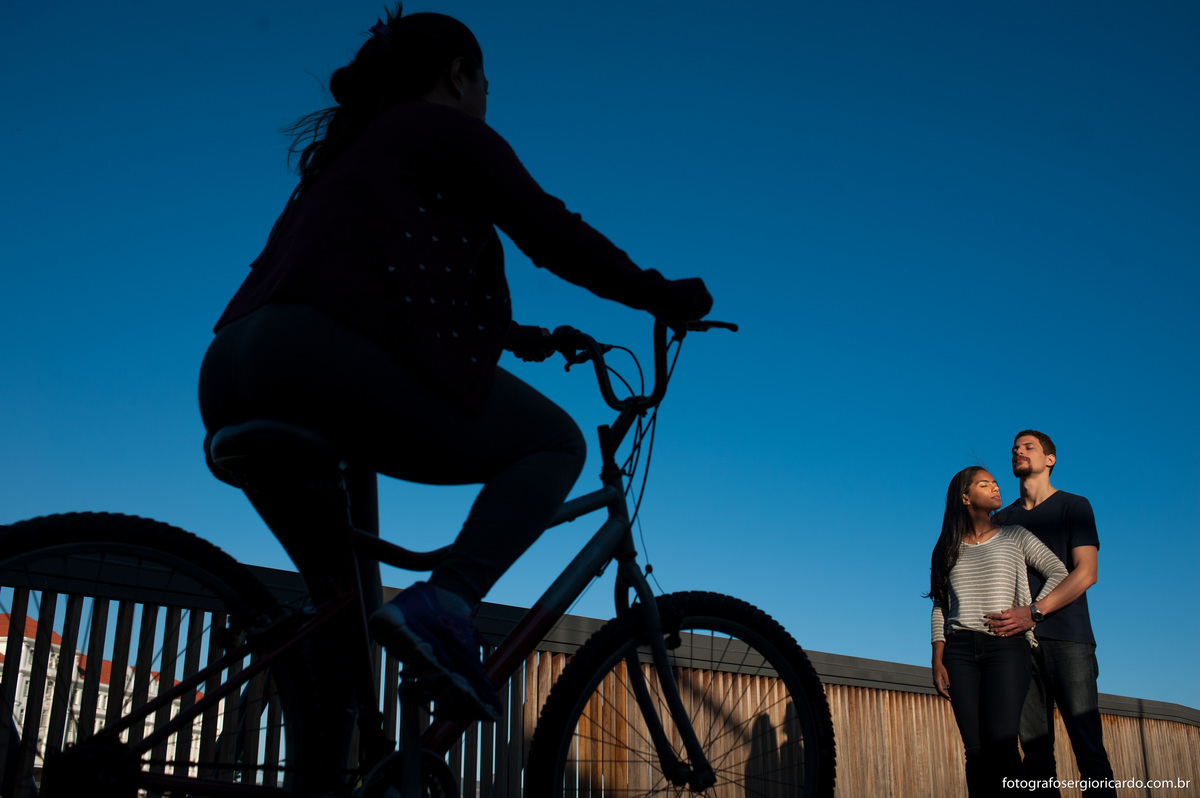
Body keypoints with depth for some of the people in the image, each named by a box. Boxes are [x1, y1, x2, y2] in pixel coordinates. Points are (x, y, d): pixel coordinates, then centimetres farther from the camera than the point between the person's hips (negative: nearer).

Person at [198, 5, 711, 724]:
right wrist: (664, 297, 16)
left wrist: (513, 336, 49)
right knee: (555, 441, 6)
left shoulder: (350, 146, 35)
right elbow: (553, 236, 3)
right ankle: (444, 604, -14)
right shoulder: (449, 129, 11)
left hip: (231, 377, 9)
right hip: (330, 355, -8)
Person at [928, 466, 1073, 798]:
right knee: (976, 751, -5)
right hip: (960, 650, 2)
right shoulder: (949, 550, 18)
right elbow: (940, 609, 15)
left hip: (1006, 646, -2)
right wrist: (938, 662, 5)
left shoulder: (1015, 537, 13)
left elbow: (1060, 574, 4)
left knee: (1001, 744, -19)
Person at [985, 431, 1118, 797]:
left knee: (1088, 746, -9)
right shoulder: (1002, 519, 20)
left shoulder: (1074, 506, 9)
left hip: (1067, 638, -3)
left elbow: (1086, 573, -4)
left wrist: (1033, 613, -16)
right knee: (1035, 748, -1)